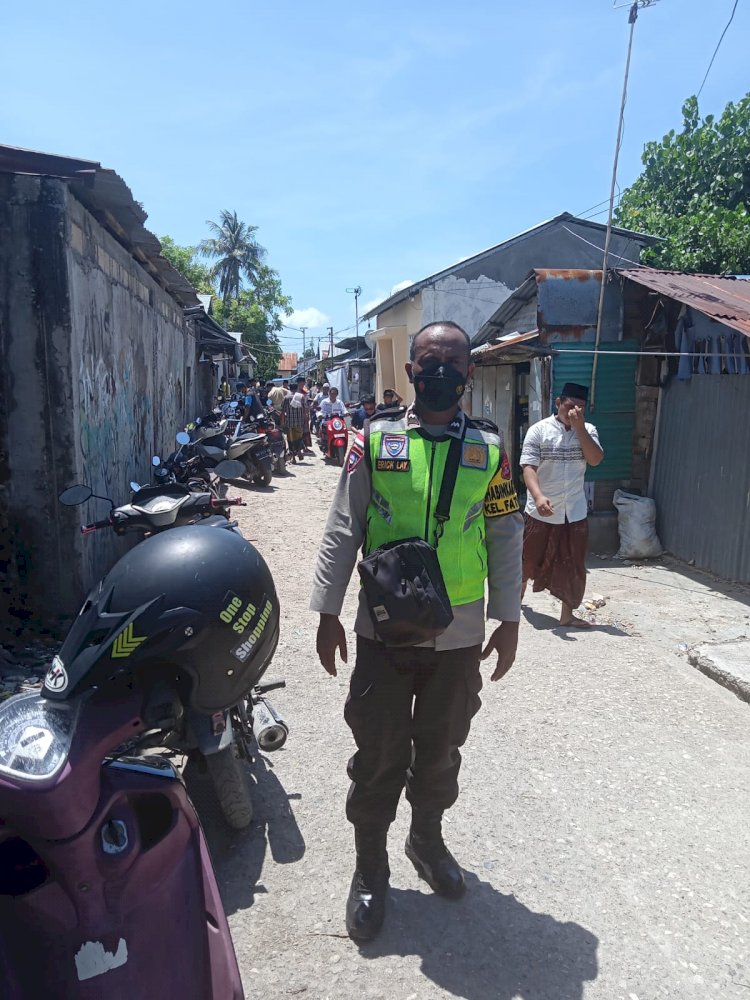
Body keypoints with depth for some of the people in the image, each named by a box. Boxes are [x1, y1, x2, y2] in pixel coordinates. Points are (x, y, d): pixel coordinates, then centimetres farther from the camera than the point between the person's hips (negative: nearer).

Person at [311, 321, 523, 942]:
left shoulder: (490, 448, 2)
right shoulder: (375, 441, -2)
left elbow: (505, 537, 5)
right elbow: (342, 531, 0)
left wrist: (509, 620, 3)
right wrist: (327, 614, -2)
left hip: (460, 635, 2)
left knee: (440, 749, 17)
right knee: (379, 753, 8)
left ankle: (427, 838, 43)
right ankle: (371, 866, 30)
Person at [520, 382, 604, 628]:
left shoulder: (588, 430, 2)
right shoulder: (539, 430, -8)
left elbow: (595, 459, -13)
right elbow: (529, 467, -16)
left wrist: (579, 427, -20)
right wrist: (538, 496, -31)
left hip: (574, 512, 3)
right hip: (541, 510, -2)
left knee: (573, 565, 6)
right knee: (530, 557, 13)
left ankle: (567, 614, 18)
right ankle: (518, 591, 41)